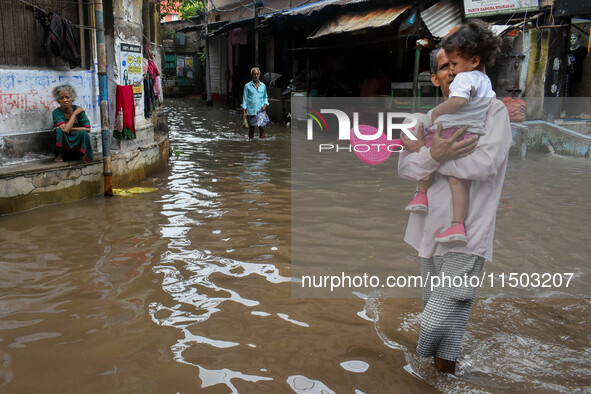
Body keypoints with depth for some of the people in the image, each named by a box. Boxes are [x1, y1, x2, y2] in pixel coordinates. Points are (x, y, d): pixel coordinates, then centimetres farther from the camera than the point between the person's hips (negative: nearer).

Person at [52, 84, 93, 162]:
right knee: (59, 130, -29)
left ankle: (84, 154, -4)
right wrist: (75, 113, -22)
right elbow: (65, 129, -30)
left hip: (78, 142, 0)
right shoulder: (56, 112, -14)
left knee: (84, 133, -31)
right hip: (63, 142, 0)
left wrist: (70, 129, -23)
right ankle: (60, 154, -5)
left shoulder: (79, 109, -9)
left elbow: (87, 129, -16)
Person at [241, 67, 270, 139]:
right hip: (251, 111, -1)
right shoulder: (247, 86, 1)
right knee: (251, 129, 8)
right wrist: (244, 111, -5)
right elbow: (245, 99, 1)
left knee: (262, 128, -8)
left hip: (261, 111, 1)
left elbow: (265, 97, 19)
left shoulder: (263, 86, 9)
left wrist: (265, 104, -2)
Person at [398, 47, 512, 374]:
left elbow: (484, 164, -21)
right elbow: (405, 168, 0)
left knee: (440, 321, -8)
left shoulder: (493, 111, -4)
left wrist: (423, 150, -11)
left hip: (466, 235, -5)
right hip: (431, 228, 6)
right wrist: (434, 154, -24)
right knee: (433, 306, 19)